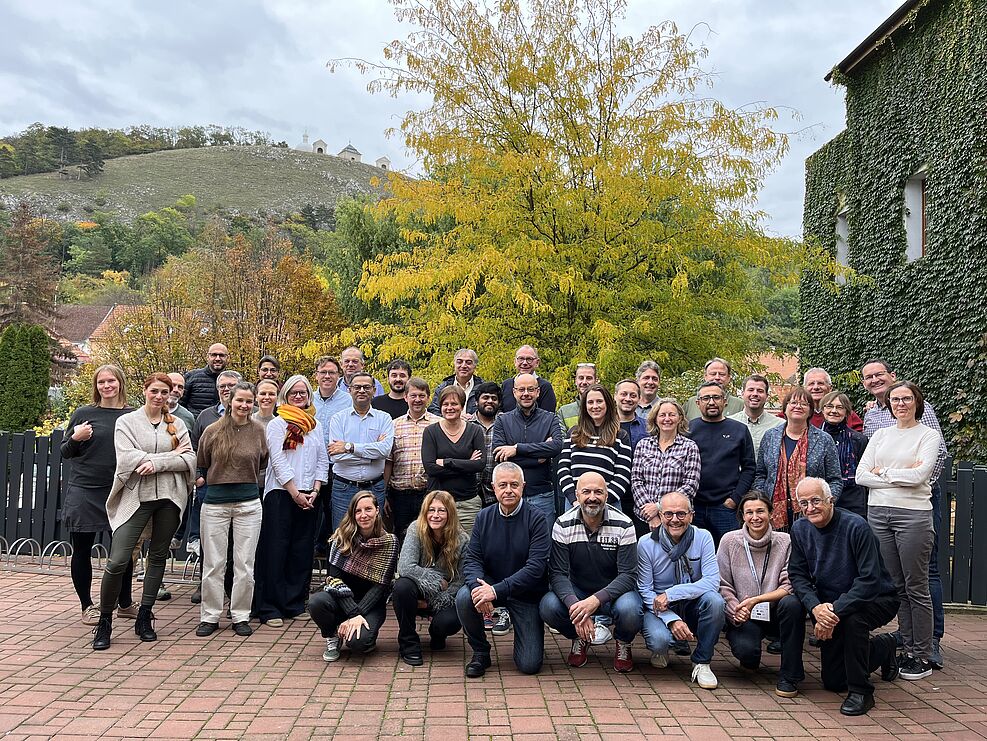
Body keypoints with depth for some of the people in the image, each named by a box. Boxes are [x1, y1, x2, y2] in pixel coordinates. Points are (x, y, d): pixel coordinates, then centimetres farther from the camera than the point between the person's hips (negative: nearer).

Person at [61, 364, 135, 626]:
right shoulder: (83, 414, 1)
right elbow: (65, 453, 6)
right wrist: (75, 439, -14)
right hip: (83, 492, -1)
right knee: (82, 550, 6)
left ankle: (125, 604, 24)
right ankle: (87, 606, 21)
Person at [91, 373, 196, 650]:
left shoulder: (177, 424, 10)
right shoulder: (126, 422, 3)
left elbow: (190, 459, -1)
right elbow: (128, 459, -11)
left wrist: (156, 463, -14)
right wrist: (171, 456, -10)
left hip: (169, 497, 3)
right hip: (136, 497, -3)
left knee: (158, 557, 9)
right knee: (118, 561, -9)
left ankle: (144, 618, 21)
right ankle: (104, 621, 7)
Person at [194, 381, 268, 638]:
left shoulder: (258, 430, 1)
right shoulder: (213, 431, -1)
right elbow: (201, 465, 12)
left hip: (249, 503, 1)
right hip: (215, 502, 0)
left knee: (245, 564, 4)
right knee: (213, 564, 6)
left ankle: (241, 616, 16)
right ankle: (210, 616, 17)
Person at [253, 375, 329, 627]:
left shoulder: (315, 425, 13)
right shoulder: (277, 424, -1)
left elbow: (322, 461, 12)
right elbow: (278, 462, -8)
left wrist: (315, 491, -1)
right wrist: (295, 494, -11)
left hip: (308, 496, 5)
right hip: (280, 493, -5)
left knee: (302, 551, 8)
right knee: (275, 550, -3)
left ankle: (295, 604, 17)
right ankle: (269, 608, 4)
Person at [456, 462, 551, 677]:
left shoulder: (536, 518, -12)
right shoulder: (484, 517, 0)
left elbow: (536, 566, -21)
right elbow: (471, 560, -6)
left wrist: (497, 590, -30)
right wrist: (478, 586, -29)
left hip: (526, 594, -2)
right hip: (490, 586, 3)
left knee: (530, 665, -9)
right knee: (464, 597, -30)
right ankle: (480, 652, -4)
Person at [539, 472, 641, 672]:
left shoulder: (623, 525, -13)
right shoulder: (563, 525, -9)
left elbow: (628, 575, -17)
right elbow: (557, 573, -14)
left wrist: (596, 600, -34)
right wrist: (573, 604, -34)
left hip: (613, 592, -1)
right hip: (576, 592, 2)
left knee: (629, 610, -35)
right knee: (548, 607, -28)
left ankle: (623, 644, 3)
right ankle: (579, 640, 6)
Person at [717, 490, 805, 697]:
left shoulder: (785, 542, -4)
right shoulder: (730, 541, -3)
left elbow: (788, 587, -10)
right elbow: (723, 585, -1)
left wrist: (756, 600, -22)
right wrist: (736, 609, -18)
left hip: (774, 613, 1)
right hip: (743, 617, 0)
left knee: (792, 603, -32)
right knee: (746, 649, -30)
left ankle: (789, 675, -16)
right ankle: (751, 659, 14)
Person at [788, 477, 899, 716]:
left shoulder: (856, 527, -24)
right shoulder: (800, 529, -7)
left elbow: (870, 580, -28)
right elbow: (797, 575, -6)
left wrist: (836, 610, -35)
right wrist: (816, 607, -25)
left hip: (876, 600, -5)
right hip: (830, 604, 6)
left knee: (852, 617, -40)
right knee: (833, 683, 7)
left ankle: (860, 691, -20)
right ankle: (883, 647, 34)